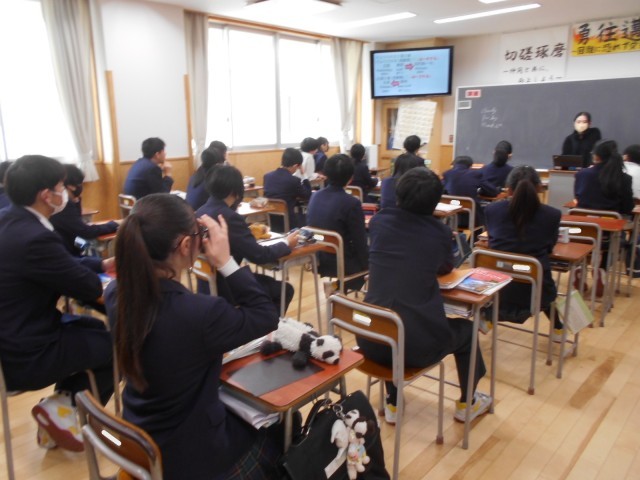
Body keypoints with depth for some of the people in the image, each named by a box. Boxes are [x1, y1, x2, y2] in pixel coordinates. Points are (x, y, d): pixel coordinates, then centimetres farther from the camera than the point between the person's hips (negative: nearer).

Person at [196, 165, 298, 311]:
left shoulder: (200, 212, 1)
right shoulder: (230, 217, -26)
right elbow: (259, 255, -20)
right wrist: (286, 244, -5)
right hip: (225, 289, -9)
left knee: (267, 281, 27)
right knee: (285, 290, 8)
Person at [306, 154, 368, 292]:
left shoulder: (315, 196, -2)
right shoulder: (351, 203, -21)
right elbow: (360, 242, -15)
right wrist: (367, 264, 2)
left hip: (318, 260, 7)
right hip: (341, 264, -7)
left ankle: (338, 283, 27)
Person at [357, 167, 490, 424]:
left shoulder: (379, 221, 5)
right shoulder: (439, 232, -2)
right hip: (416, 344, -2)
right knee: (465, 329, 28)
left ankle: (393, 403, 42)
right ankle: (467, 403, 47)